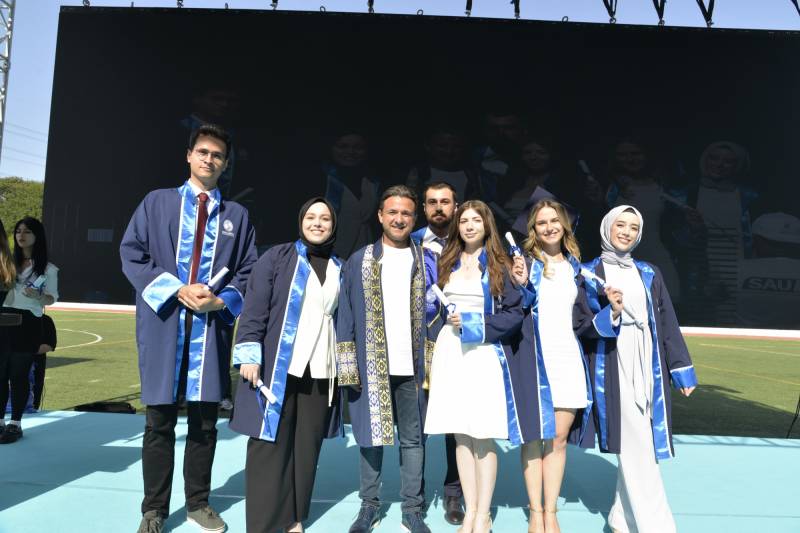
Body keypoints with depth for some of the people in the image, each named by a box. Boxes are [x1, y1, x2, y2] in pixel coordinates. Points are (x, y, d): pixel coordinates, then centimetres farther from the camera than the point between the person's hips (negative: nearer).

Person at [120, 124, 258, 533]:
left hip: (212, 325, 1)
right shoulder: (157, 202, 8)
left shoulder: (237, 215, 11)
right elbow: (131, 254, 0)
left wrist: (222, 301, -11)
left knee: (205, 420, 9)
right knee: (159, 421, 6)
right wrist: (176, 290, -13)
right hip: (163, 322, -1)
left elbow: (249, 271, 8)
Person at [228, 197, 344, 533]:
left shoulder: (339, 269, 13)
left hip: (321, 371, 4)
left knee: (307, 446, 9)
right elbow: (254, 307, -4)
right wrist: (249, 354, -12)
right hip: (277, 366, -3)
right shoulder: (277, 257, 2)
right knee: (269, 445, 0)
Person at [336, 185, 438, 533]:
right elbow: (345, 316, 3)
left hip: (413, 368, 0)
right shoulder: (358, 262, 4)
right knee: (371, 435, 10)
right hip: (371, 368, 0)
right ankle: (369, 505, 25)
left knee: (413, 439, 9)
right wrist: (347, 366, -4)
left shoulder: (428, 262, 5)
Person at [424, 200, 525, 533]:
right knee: (461, 435, 6)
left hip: (485, 352, -3)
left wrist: (475, 324, -12)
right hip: (450, 352, 4)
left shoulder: (500, 265, 3)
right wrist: (451, 321, 1)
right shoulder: (446, 264, 13)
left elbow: (515, 313, -3)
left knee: (483, 437, -2)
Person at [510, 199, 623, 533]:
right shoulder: (524, 262, -1)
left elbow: (582, 322, 13)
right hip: (534, 358, -4)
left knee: (559, 438, 8)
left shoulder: (574, 267, 13)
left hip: (568, 359, 4)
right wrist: (519, 285, -22)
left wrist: (611, 312, -4)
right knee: (535, 436, 2)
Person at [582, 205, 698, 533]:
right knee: (636, 446, -7)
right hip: (612, 365, -4)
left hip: (648, 365, 4)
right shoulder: (590, 273, 4)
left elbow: (667, 323, 12)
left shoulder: (648, 274, 14)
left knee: (636, 447, 6)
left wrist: (681, 368, 9)